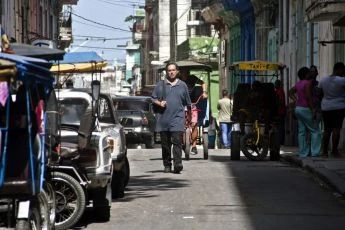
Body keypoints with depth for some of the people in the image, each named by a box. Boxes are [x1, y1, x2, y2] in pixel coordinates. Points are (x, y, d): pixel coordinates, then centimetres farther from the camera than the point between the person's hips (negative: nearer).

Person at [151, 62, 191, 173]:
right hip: (163, 118, 1)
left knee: (177, 141, -13)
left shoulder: (182, 85, 11)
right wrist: (159, 103, -7)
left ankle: (178, 164, -21)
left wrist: (189, 115, 18)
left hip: (177, 118, -1)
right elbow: (153, 98, 12)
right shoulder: (160, 85, 9)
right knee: (165, 143, 5)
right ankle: (167, 165, 13)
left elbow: (188, 103, 17)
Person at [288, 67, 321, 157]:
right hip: (305, 109, -8)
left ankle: (303, 152, 8)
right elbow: (308, 97, -20)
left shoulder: (298, 83, 11)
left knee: (301, 132, 8)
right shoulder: (308, 83, -13)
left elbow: (290, 93, 21)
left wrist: (296, 100, 13)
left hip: (298, 108, 8)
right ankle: (315, 152, -6)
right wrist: (312, 109, -17)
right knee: (315, 131, -1)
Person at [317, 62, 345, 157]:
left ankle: (324, 151, 9)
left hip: (325, 108, 6)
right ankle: (334, 151, -7)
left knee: (327, 130, 10)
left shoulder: (323, 80, 4)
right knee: (336, 129, -4)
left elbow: (320, 95, 9)